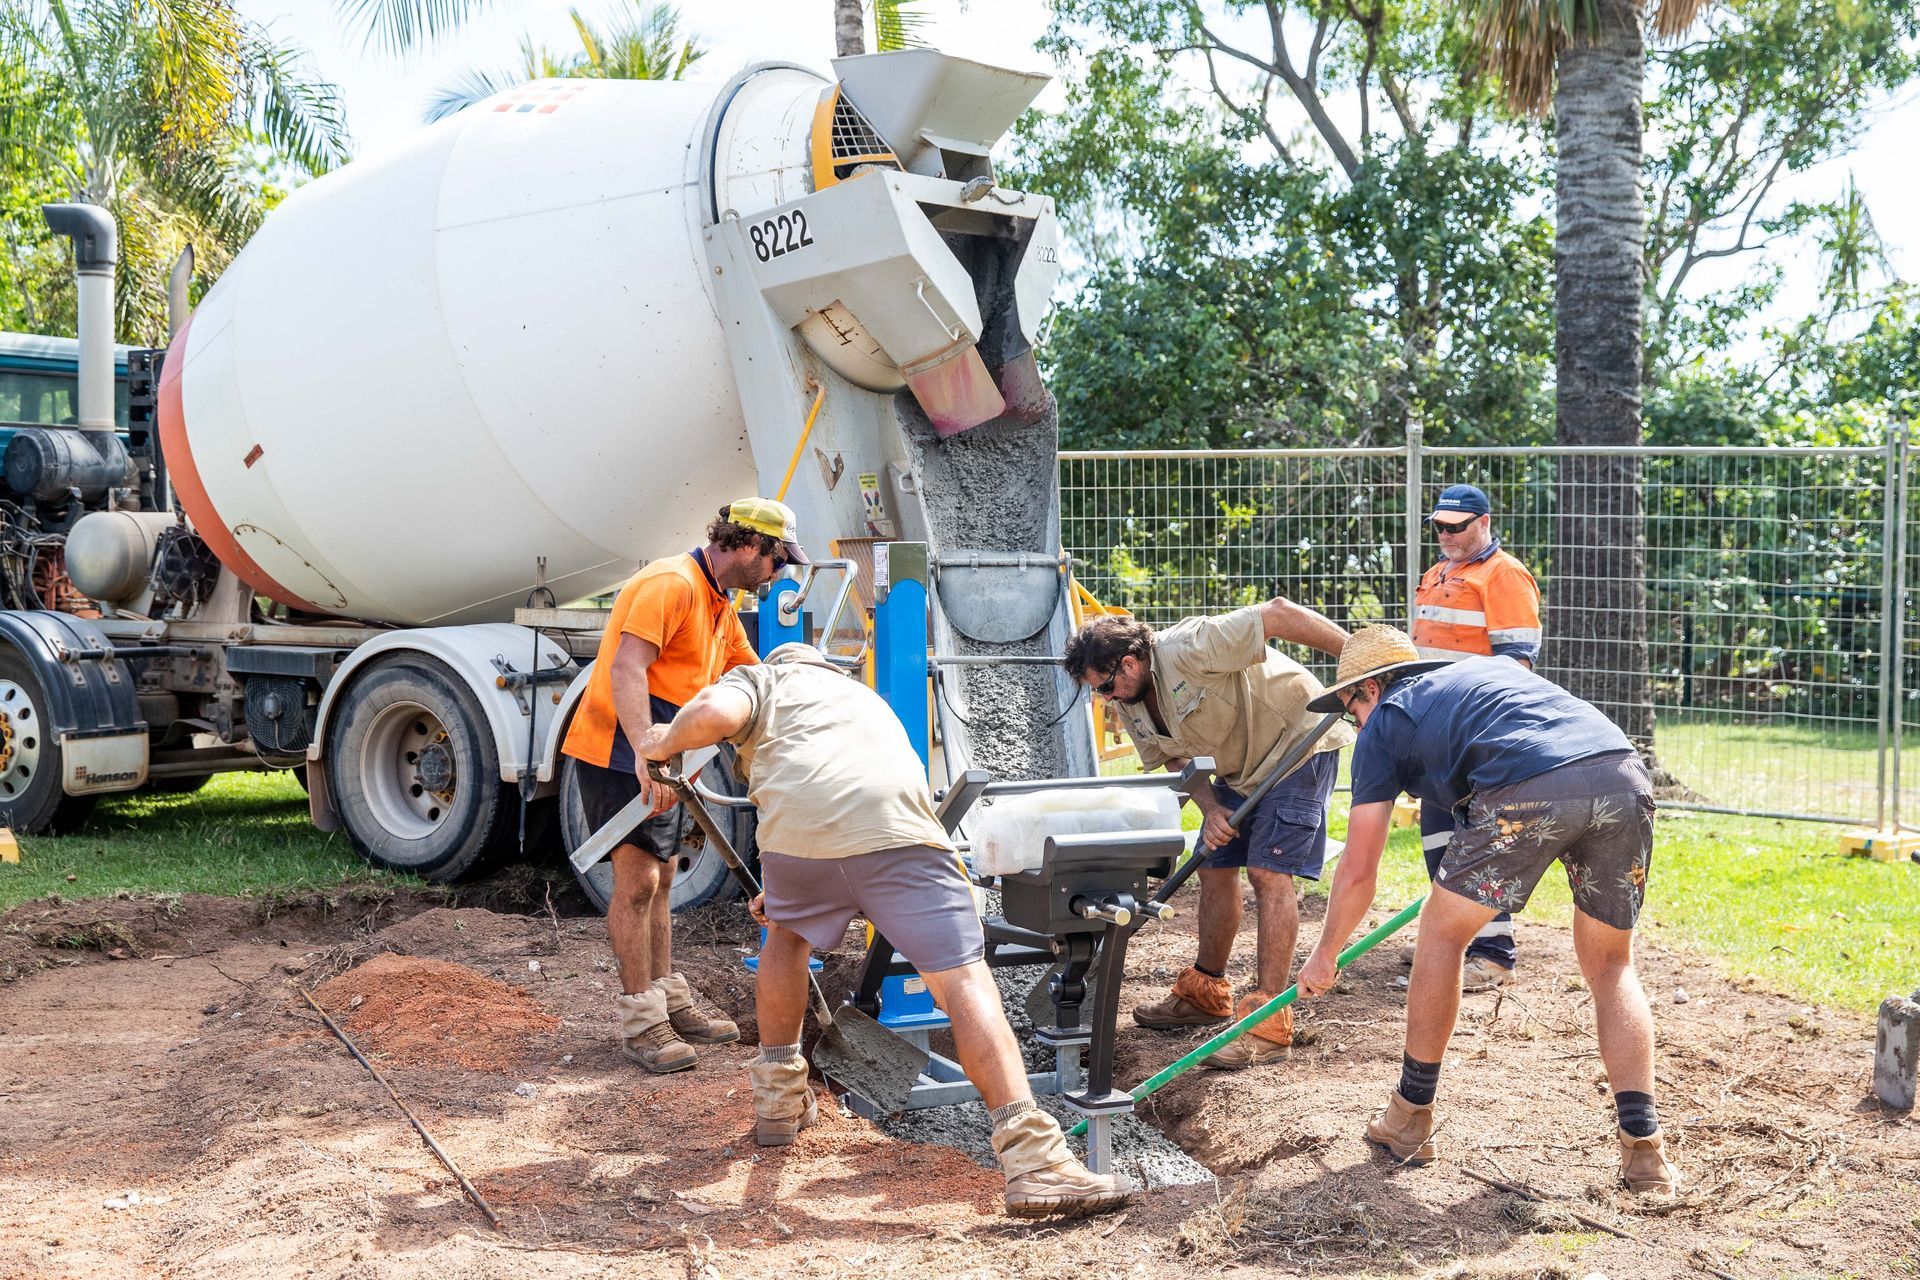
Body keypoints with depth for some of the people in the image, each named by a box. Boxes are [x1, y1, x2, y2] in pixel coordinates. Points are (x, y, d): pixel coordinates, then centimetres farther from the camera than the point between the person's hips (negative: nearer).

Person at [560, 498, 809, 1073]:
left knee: (660, 879, 16)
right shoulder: (672, 584, -18)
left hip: (659, 759, 10)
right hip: (619, 751, -10)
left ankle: (670, 1003, 26)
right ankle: (640, 1021, -4)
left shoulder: (720, 607, 15)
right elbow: (626, 669, -29)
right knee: (637, 878, -10)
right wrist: (646, 754, -38)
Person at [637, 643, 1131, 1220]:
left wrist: (665, 741, 27)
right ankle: (1032, 1159, -19)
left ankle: (778, 1100, 40)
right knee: (964, 980, -5)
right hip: (898, 826, 1)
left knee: (786, 935, 31)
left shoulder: (759, 680, 31)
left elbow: (713, 713, 5)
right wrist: (788, 892, 62)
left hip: (797, 825, -1)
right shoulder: (864, 696, 45)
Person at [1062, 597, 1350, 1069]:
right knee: (1214, 867, 10)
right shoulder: (1129, 704, -4)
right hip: (1238, 766, 9)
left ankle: (1269, 1020, -15)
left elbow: (1278, 613, -31)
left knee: (1268, 871, -16)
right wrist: (1210, 809, -13)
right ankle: (1206, 991, 27)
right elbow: (1174, 758, 5)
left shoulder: (1190, 647, -31)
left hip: (1297, 742, -9)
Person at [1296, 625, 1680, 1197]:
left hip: (1531, 787, -5)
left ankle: (1410, 1120, 27)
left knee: (1442, 932, 18)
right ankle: (1645, 1150, 11)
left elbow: (1358, 870, 23)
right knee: (1610, 966, 21)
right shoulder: (1494, 667, 38)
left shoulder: (1385, 724, 23)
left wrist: (1325, 953, 39)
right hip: (1626, 777, 5)